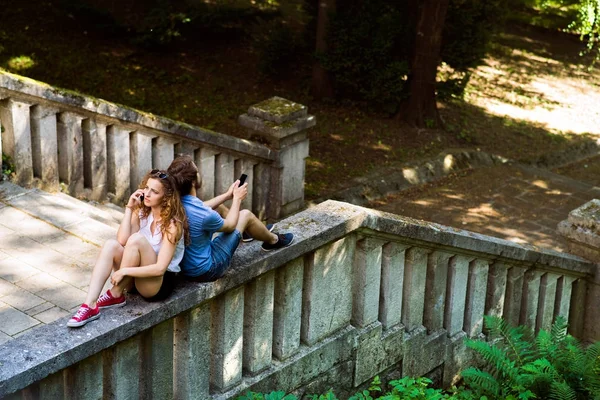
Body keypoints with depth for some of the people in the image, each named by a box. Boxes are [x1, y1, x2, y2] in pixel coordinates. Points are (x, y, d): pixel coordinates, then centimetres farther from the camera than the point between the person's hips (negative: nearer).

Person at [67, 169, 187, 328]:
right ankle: (90, 306, -29)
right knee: (111, 245, -20)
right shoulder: (142, 212, 3)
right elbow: (122, 240, -13)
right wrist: (129, 208, -15)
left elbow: (160, 268, -24)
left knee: (137, 239, -28)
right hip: (137, 278, 6)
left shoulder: (172, 224, -17)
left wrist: (124, 271, -26)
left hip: (161, 282, -6)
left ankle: (116, 295, -14)